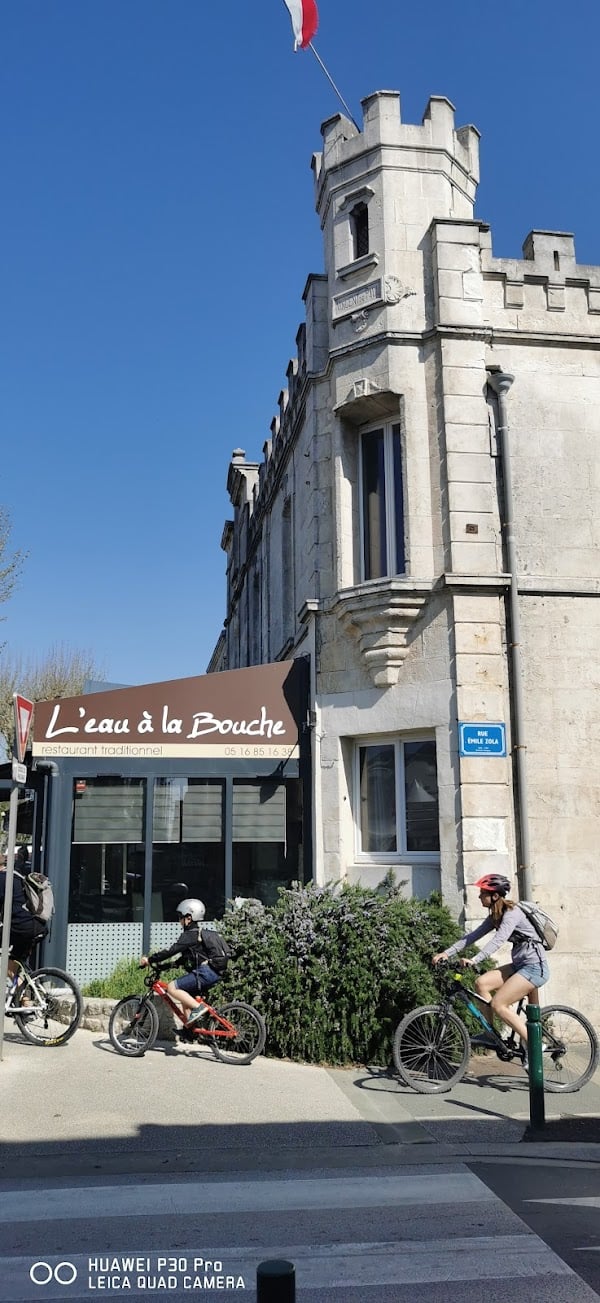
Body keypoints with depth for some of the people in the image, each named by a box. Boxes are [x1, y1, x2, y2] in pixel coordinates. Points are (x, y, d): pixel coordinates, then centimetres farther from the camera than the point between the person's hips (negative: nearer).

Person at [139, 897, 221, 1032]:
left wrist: (149, 959, -10)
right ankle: (189, 1028, 19)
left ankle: (198, 1008, -15)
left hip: (204, 973, -11)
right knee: (185, 996, 22)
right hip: (212, 973, 11)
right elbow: (185, 958, 26)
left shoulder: (189, 935, -9)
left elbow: (171, 951, -17)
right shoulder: (199, 933, 22)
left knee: (172, 987, -11)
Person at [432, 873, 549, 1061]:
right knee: (481, 983, -8)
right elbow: (473, 935, 5)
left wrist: (474, 960, -44)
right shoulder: (496, 916, 9)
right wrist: (447, 952, -5)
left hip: (534, 967, -9)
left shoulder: (512, 913, -18)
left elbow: (497, 940, -33)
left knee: (498, 1004, -15)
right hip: (520, 965, 9)